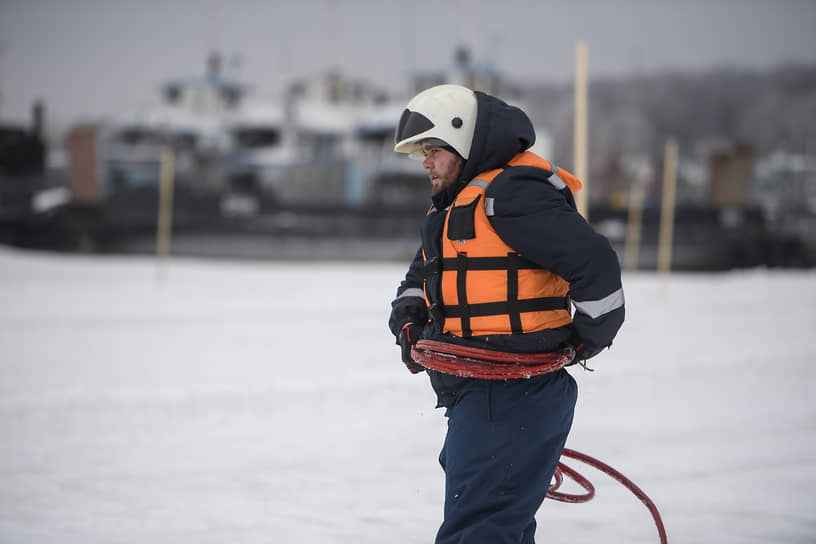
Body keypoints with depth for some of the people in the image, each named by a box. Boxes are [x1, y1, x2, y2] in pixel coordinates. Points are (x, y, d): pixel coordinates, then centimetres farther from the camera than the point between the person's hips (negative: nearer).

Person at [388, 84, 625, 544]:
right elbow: (421, 275, 31)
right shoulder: (458, 204, 20)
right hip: (479, 396, 11)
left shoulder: (512, 194, -14)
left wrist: (591, 334, -8)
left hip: (510, 398, -11)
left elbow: (594, 260, -21)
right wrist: (409, 319, 10)